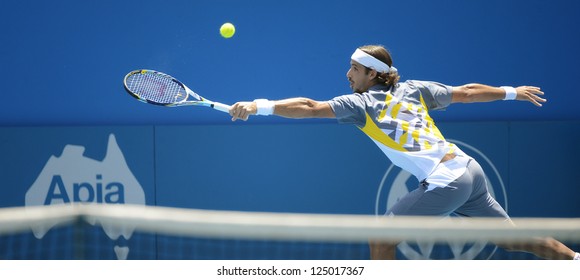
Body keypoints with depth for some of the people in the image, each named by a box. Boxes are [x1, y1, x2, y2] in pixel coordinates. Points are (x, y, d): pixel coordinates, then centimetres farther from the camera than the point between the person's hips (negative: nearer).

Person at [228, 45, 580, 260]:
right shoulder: (414, 89, 15)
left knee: (382, 239, 1)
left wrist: (259, 105, -15)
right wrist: (512, 92, 32)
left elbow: (309, 107, -12)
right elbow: (467, 92, 20)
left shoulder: (361, 104, -2)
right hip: (470, 169, 8)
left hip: (445, 182, -8)